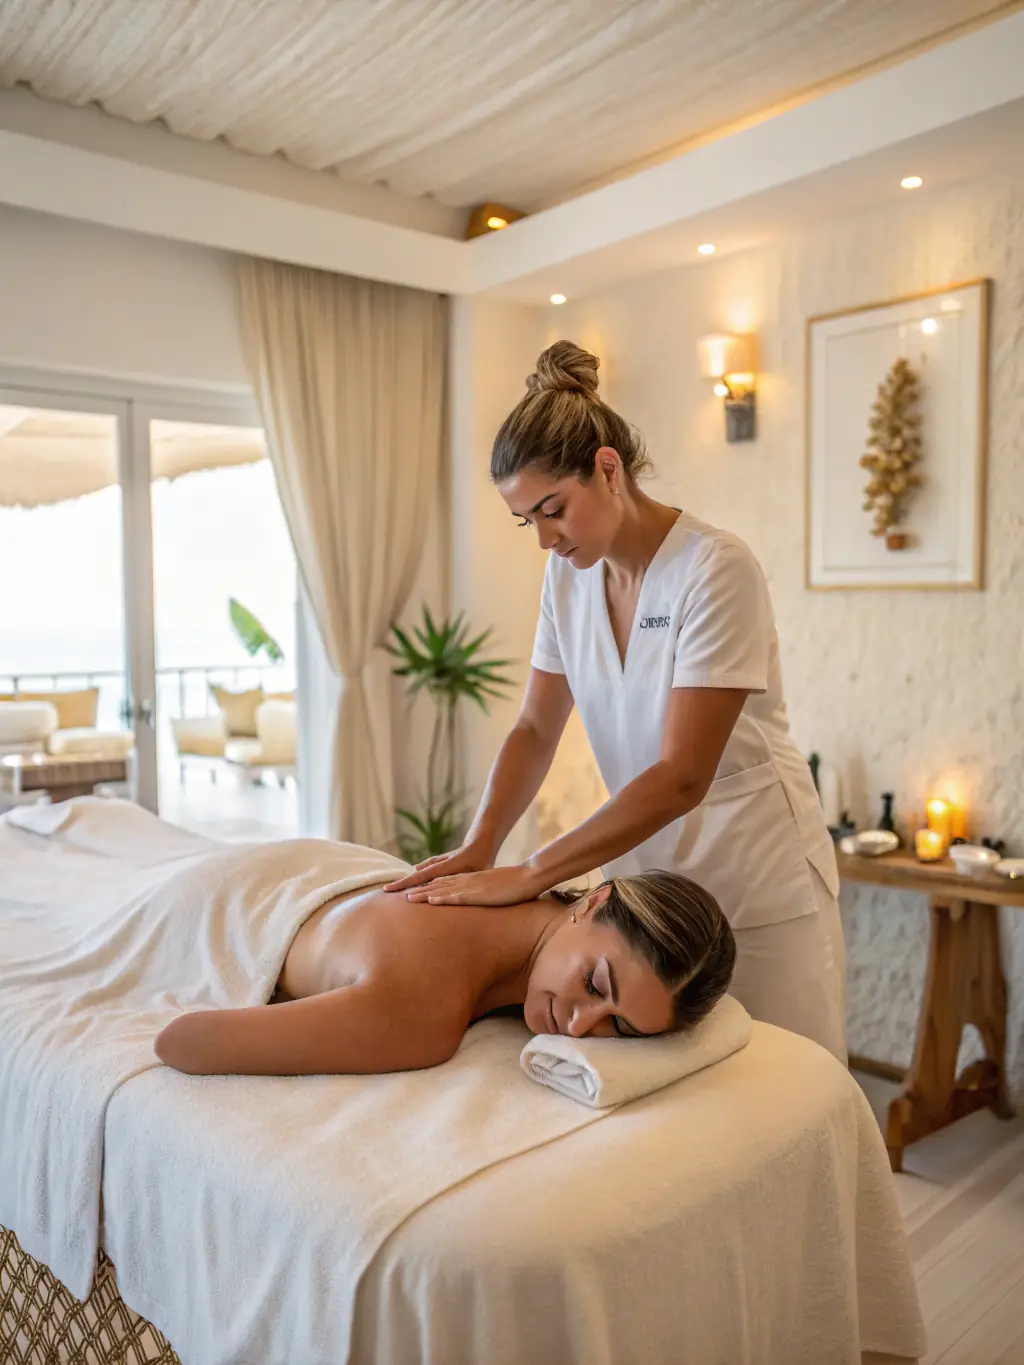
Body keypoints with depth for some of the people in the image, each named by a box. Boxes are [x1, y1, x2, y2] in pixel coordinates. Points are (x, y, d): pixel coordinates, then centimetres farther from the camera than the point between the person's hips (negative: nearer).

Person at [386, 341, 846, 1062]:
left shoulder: (717, 568, -21)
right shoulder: (568, 574, 0)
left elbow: (682, 777, -25)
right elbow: (536, 729, 2)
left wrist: (527, 876, -25)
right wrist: (479, 847, -13)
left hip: (758, 884, -5)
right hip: (643, 873, 5)